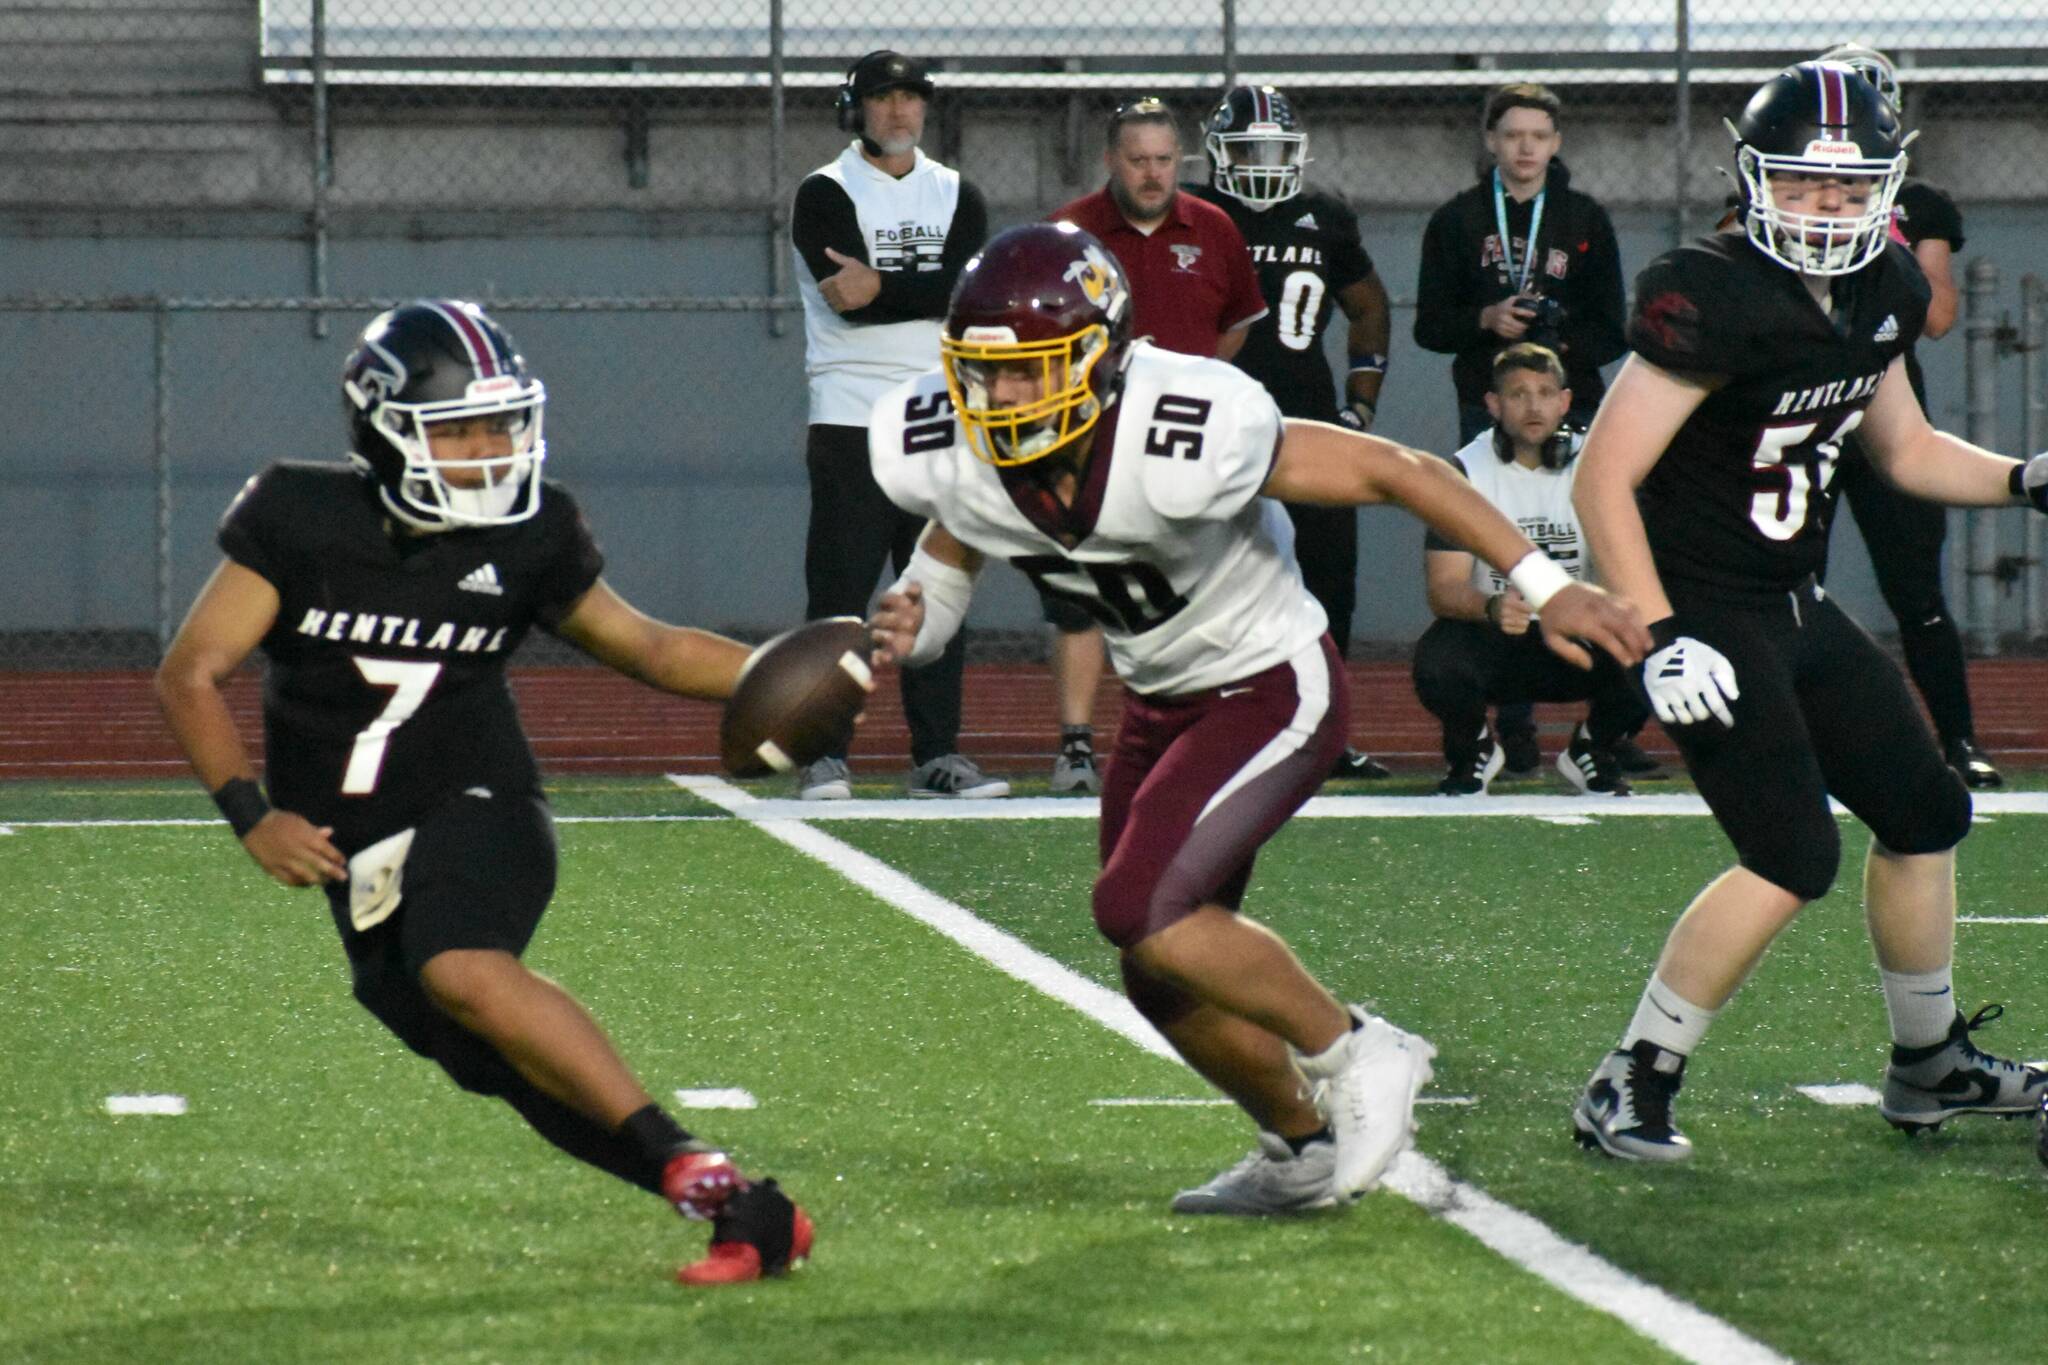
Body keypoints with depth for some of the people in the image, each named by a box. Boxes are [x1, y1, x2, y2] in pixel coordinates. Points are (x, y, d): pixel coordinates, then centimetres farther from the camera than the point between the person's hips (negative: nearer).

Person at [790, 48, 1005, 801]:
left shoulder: (957, 197, 12)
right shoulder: (826, 195, 0)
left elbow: (974, 290, -7)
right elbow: (848, 299, -16)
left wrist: (883, 291, -16)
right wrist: (927, 291, -12)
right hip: (852, 420, -4)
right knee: (838, 592, -6)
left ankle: (937, 753, 9)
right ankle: (825, 754, -4)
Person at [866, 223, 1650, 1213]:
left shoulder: (1178, 446, -35)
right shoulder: (949, 455, -17)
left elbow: (1393, 471, -26)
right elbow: (951, 556, 8)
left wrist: (1545, 588, -24)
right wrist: (913, 622, -16)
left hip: (1272, 692, -7)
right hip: (1162, 703, 7)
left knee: (1140, 909, -23)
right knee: (1166, 981, 12)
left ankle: (1354, 1056, -3)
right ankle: (1304, 1149, 37)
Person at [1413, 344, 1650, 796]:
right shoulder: (1466, 471, -7)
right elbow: (1443, 589, -16)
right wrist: (1492, 607, -39)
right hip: (1488, 637, -1)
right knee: (1438, 664, -35)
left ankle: (1591, 749, 6)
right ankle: (1471, 749, 2)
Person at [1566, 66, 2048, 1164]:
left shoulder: (1881, 292, 5)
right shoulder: (1713, 299, -22)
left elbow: (1905, 451, 21)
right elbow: (1604, 480, -23)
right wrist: (1662, 640, -28)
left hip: (1799, 610, 9)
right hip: (1709, 614, -9)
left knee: (1926, 816, 15)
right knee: (1794, 859, -17)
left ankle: (1929, 1068, 33)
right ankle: (1631, 1088, -7)